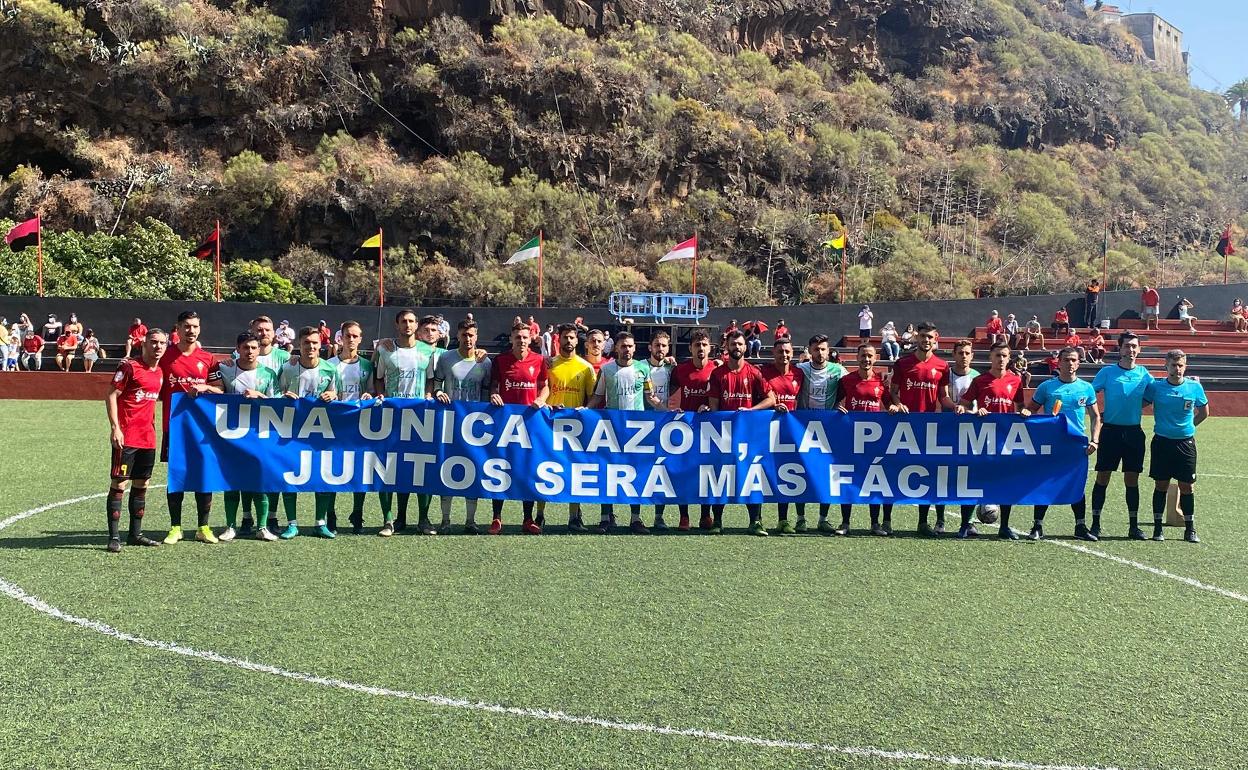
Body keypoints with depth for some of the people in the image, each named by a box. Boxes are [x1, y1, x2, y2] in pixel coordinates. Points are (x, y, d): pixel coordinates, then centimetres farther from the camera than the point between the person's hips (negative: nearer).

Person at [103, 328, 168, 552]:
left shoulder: (160, 372, 13)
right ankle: (114, 537, -3)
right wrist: (115, 427, -17)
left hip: (148, 437, 7)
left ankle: (135, 534, 20)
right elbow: (111, 395, -10)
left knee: (141, 485, 12)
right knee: (119, 484, -5)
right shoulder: (129, 366, -8)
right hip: (126, 436, -7)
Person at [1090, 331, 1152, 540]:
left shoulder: (1144, 374, 6)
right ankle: (1095, 524, 5)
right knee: (1102, 478, 0)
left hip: (1134, 432, 2)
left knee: (1132, 480, 5)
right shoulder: (1107, 372, -1)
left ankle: (1134, 526, 12)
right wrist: (1097, 414, -6)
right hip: (1110, 430, -2)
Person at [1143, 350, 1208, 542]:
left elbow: (1204, 413, 13)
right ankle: (1157, 528, 12)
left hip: (1186, 442, 1)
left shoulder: (1195, 387, 0)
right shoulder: (1155, 387, -4)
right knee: (1161, 485, 4)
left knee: (1186, 486, 3)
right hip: (1162, 442, -1)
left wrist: (1188, 426, 10)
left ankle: (1190, 529, 12)